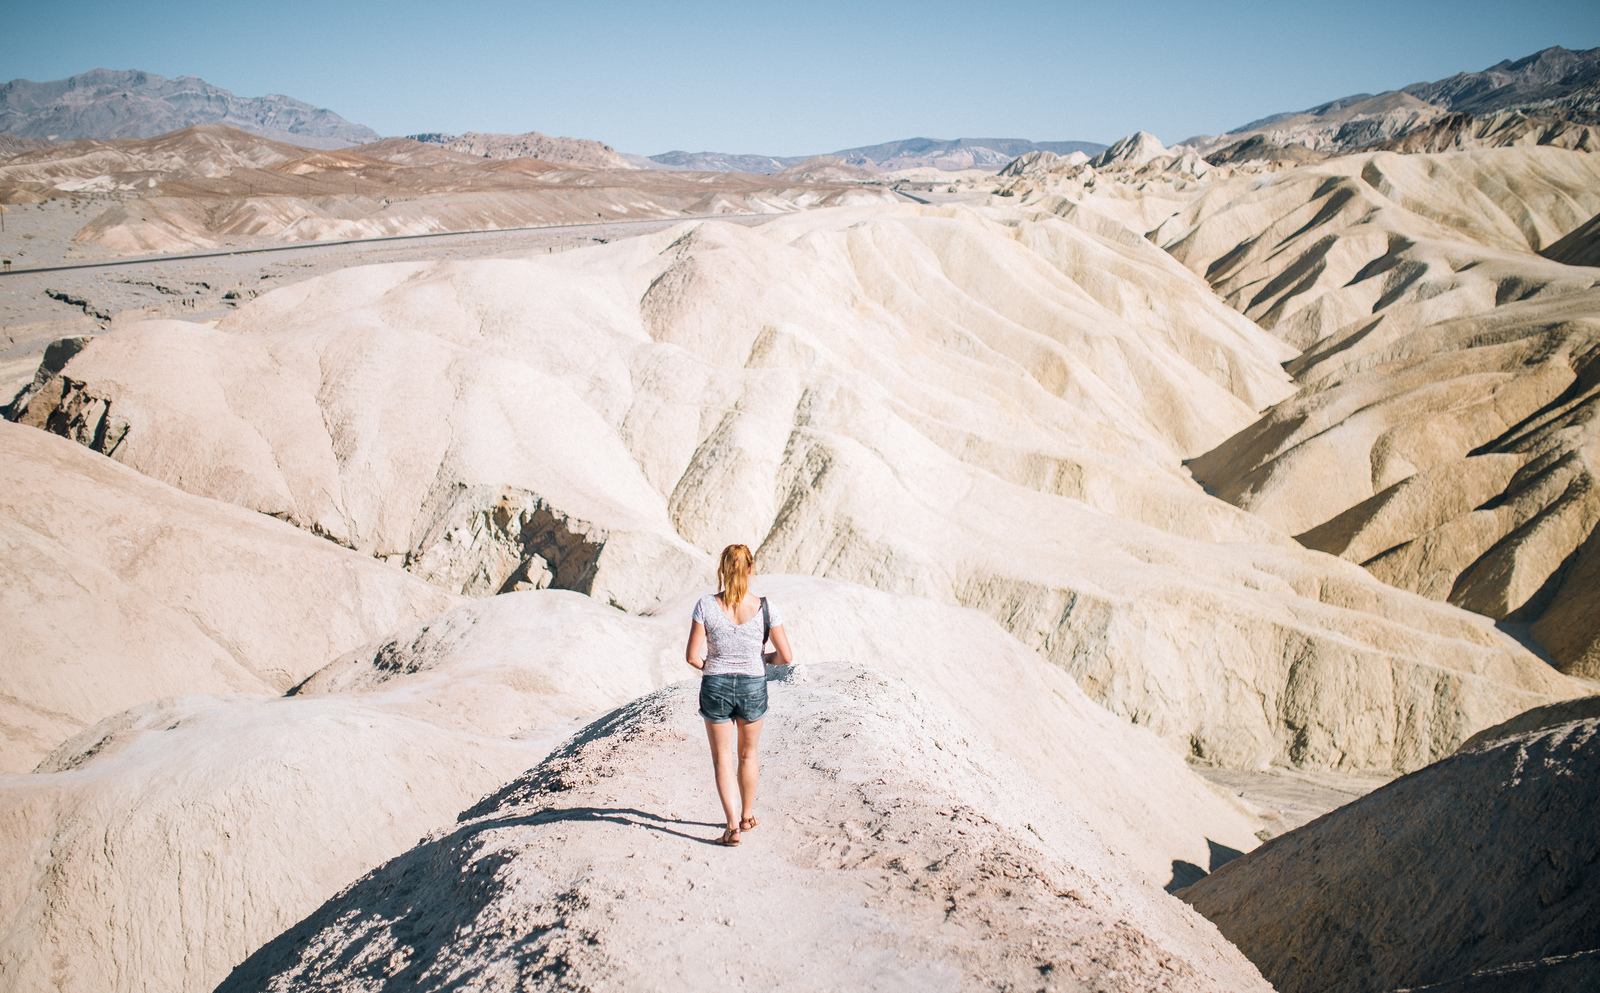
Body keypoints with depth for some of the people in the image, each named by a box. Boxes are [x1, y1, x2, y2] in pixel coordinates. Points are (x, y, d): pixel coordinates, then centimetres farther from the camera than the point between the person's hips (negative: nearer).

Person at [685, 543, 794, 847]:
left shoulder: (706, 605, -13)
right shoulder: (765, 608, -12)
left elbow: (693, 656, -12)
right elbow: (786, 656, -9)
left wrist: (710, 668, 9)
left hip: (715, 688, -1)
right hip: (753, 687, 1)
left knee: (722, 758, 12)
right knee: (748, 754, 23)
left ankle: (733, 825, 3)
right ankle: (747, 816, 37)